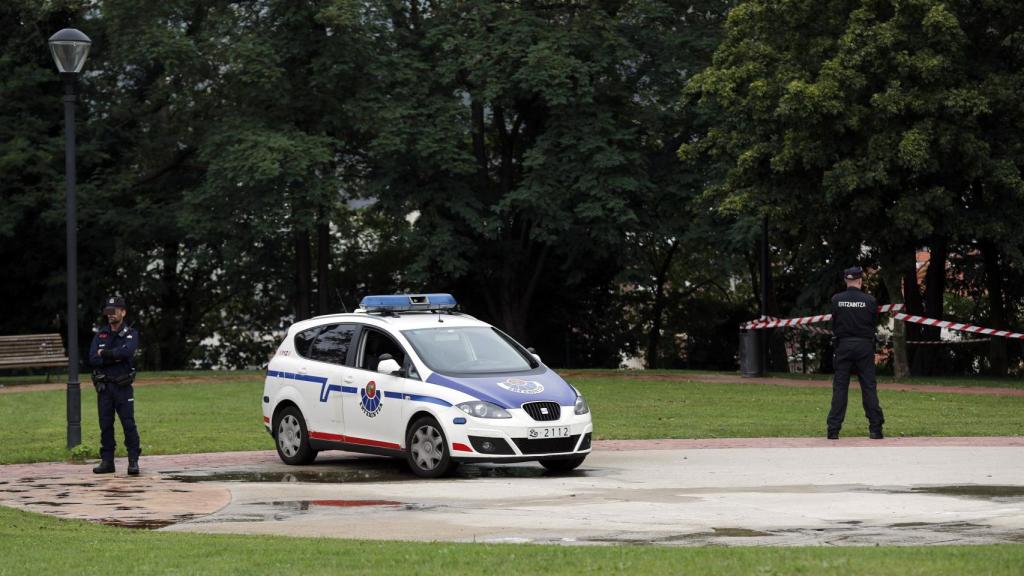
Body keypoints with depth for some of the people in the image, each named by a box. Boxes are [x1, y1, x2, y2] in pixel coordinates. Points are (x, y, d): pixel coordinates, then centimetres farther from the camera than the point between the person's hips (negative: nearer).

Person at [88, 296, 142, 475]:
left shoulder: (131, 334, 1)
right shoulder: (100, 335, 10)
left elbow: (127, 351, -21)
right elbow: (93, 359, -4)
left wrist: (104, 354, -11)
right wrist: (115, 357, -13)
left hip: (123, 387, -3)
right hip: (103, 387, 3)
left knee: (129, 424, -8)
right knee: (105, 425, 6)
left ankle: (133, 461, -6)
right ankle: (107, 461, 11)